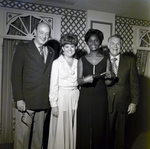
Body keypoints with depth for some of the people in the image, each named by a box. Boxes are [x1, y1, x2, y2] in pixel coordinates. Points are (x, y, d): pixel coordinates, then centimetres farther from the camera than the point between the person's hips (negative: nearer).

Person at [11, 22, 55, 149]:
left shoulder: (51, 52, 13)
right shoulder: (22, 48, 0)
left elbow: (50, 75, 10)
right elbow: (16, 75, -6)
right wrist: (19, 99, -12)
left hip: (44, 101, 4)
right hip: (26, 100, -4)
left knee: (38, 134, 13)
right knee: (22, 135, 3)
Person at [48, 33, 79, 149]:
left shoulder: (78, 63, 8)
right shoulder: (57, 63, -4)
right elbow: (53, 85, -6)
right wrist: (54, 105, -10)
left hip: (75, 97, 4)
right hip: (61, 97, -3)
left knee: (72, 128, 11)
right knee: (60, 129, 4)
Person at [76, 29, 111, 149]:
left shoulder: (105, 60, 7)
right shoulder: (82, 60, 6)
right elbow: (79, 80, 0)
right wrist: (85, 80, -20)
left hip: (100, 98, 0)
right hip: (85, 98, 0)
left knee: (99, 127, 5)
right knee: (84, 127, 3)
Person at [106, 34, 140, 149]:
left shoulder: (130, 61, 1)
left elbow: (134, 83, 1)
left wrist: (134, 102, -2)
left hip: (123, 104, 1)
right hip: (106, 104, -1)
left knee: (120, 132, 17)